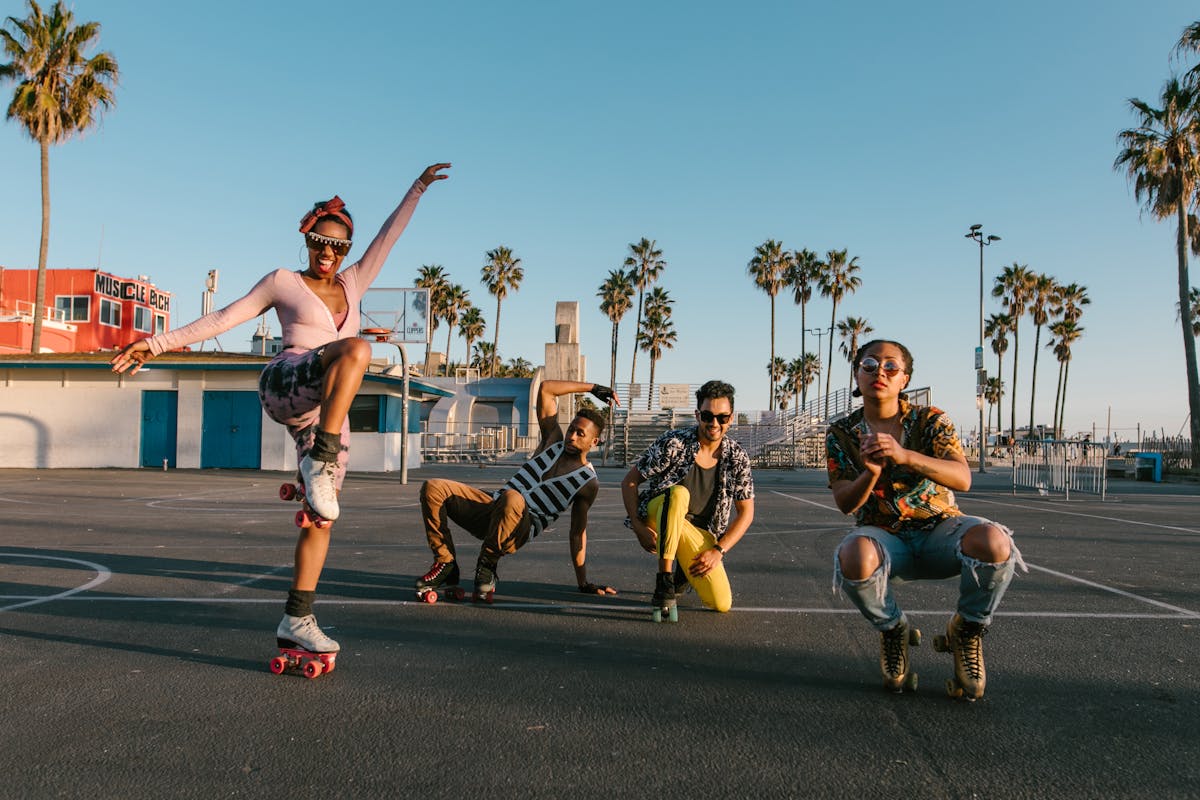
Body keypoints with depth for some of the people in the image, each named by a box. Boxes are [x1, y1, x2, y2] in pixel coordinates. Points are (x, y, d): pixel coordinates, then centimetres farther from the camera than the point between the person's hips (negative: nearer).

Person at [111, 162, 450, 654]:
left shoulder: (352, 284, 23)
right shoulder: (283, 282, 12)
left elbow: (389, 236, 25)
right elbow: (223, 319, 10)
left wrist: (418, 189, 26)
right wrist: (160, 343, 5)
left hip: (328, 412, 5)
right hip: (284, 387, -5)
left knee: (322, 514, -1)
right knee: (356, 350, -36)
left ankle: (296, 620, 6)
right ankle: (318, 464, -35)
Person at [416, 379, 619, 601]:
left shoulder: (589, 483, 3)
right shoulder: (554, 441, 14)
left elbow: (577, 533, 6)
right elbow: (545, 388, 14)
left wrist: (583, 583, 3)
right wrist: (592, 387, 18)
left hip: (523, 527, -5)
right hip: (493, 504, 5)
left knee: (512, 499, -42)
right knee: (433, 488, -16)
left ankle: (487, 566, -20)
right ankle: (446, 565, -9)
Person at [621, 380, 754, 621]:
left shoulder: (737, 458, -5)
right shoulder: (673, 443, -16)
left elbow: (746, 512, 1)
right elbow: (629, 482, -9)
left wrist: (718, 551, -11)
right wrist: (639, 528, -20)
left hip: (699, 533, 3)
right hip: (657, 521, -3)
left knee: (722, 604, -14)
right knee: (678, 493, -36)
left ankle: (684, 573, 21)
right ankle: (664, 584, -28)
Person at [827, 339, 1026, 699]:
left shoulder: (930, 420, -2)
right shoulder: (841, 433, 1)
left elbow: (962, 479, -18)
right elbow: (846, 504, -7)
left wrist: (905, 455, -35)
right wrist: (870, 474, -30)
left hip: (939, 527, 0)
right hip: (884, 535, 0)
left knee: (992, 541, -34)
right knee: (855, 556, -37)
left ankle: (966, 630, -2)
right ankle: (893, 630, -2)